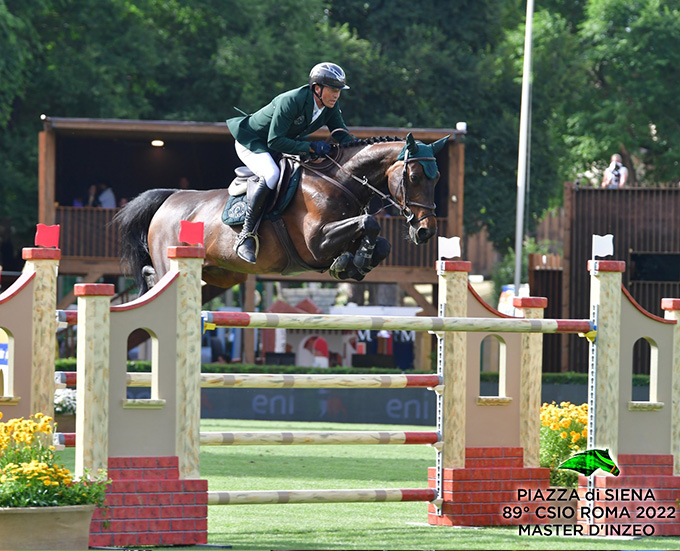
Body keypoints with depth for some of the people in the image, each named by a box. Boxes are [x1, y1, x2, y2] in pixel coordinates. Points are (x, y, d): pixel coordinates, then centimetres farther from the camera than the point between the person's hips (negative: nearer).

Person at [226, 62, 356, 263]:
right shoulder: (290, 102, -33)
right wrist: (310, 147, -38)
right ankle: (246, 235, -31)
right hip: (251, 142, -9)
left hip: (286, 143, 9)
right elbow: (275, 142, -34)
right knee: (271, 175, -35)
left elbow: (342, 135, -5)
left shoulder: (330, 107, -9)